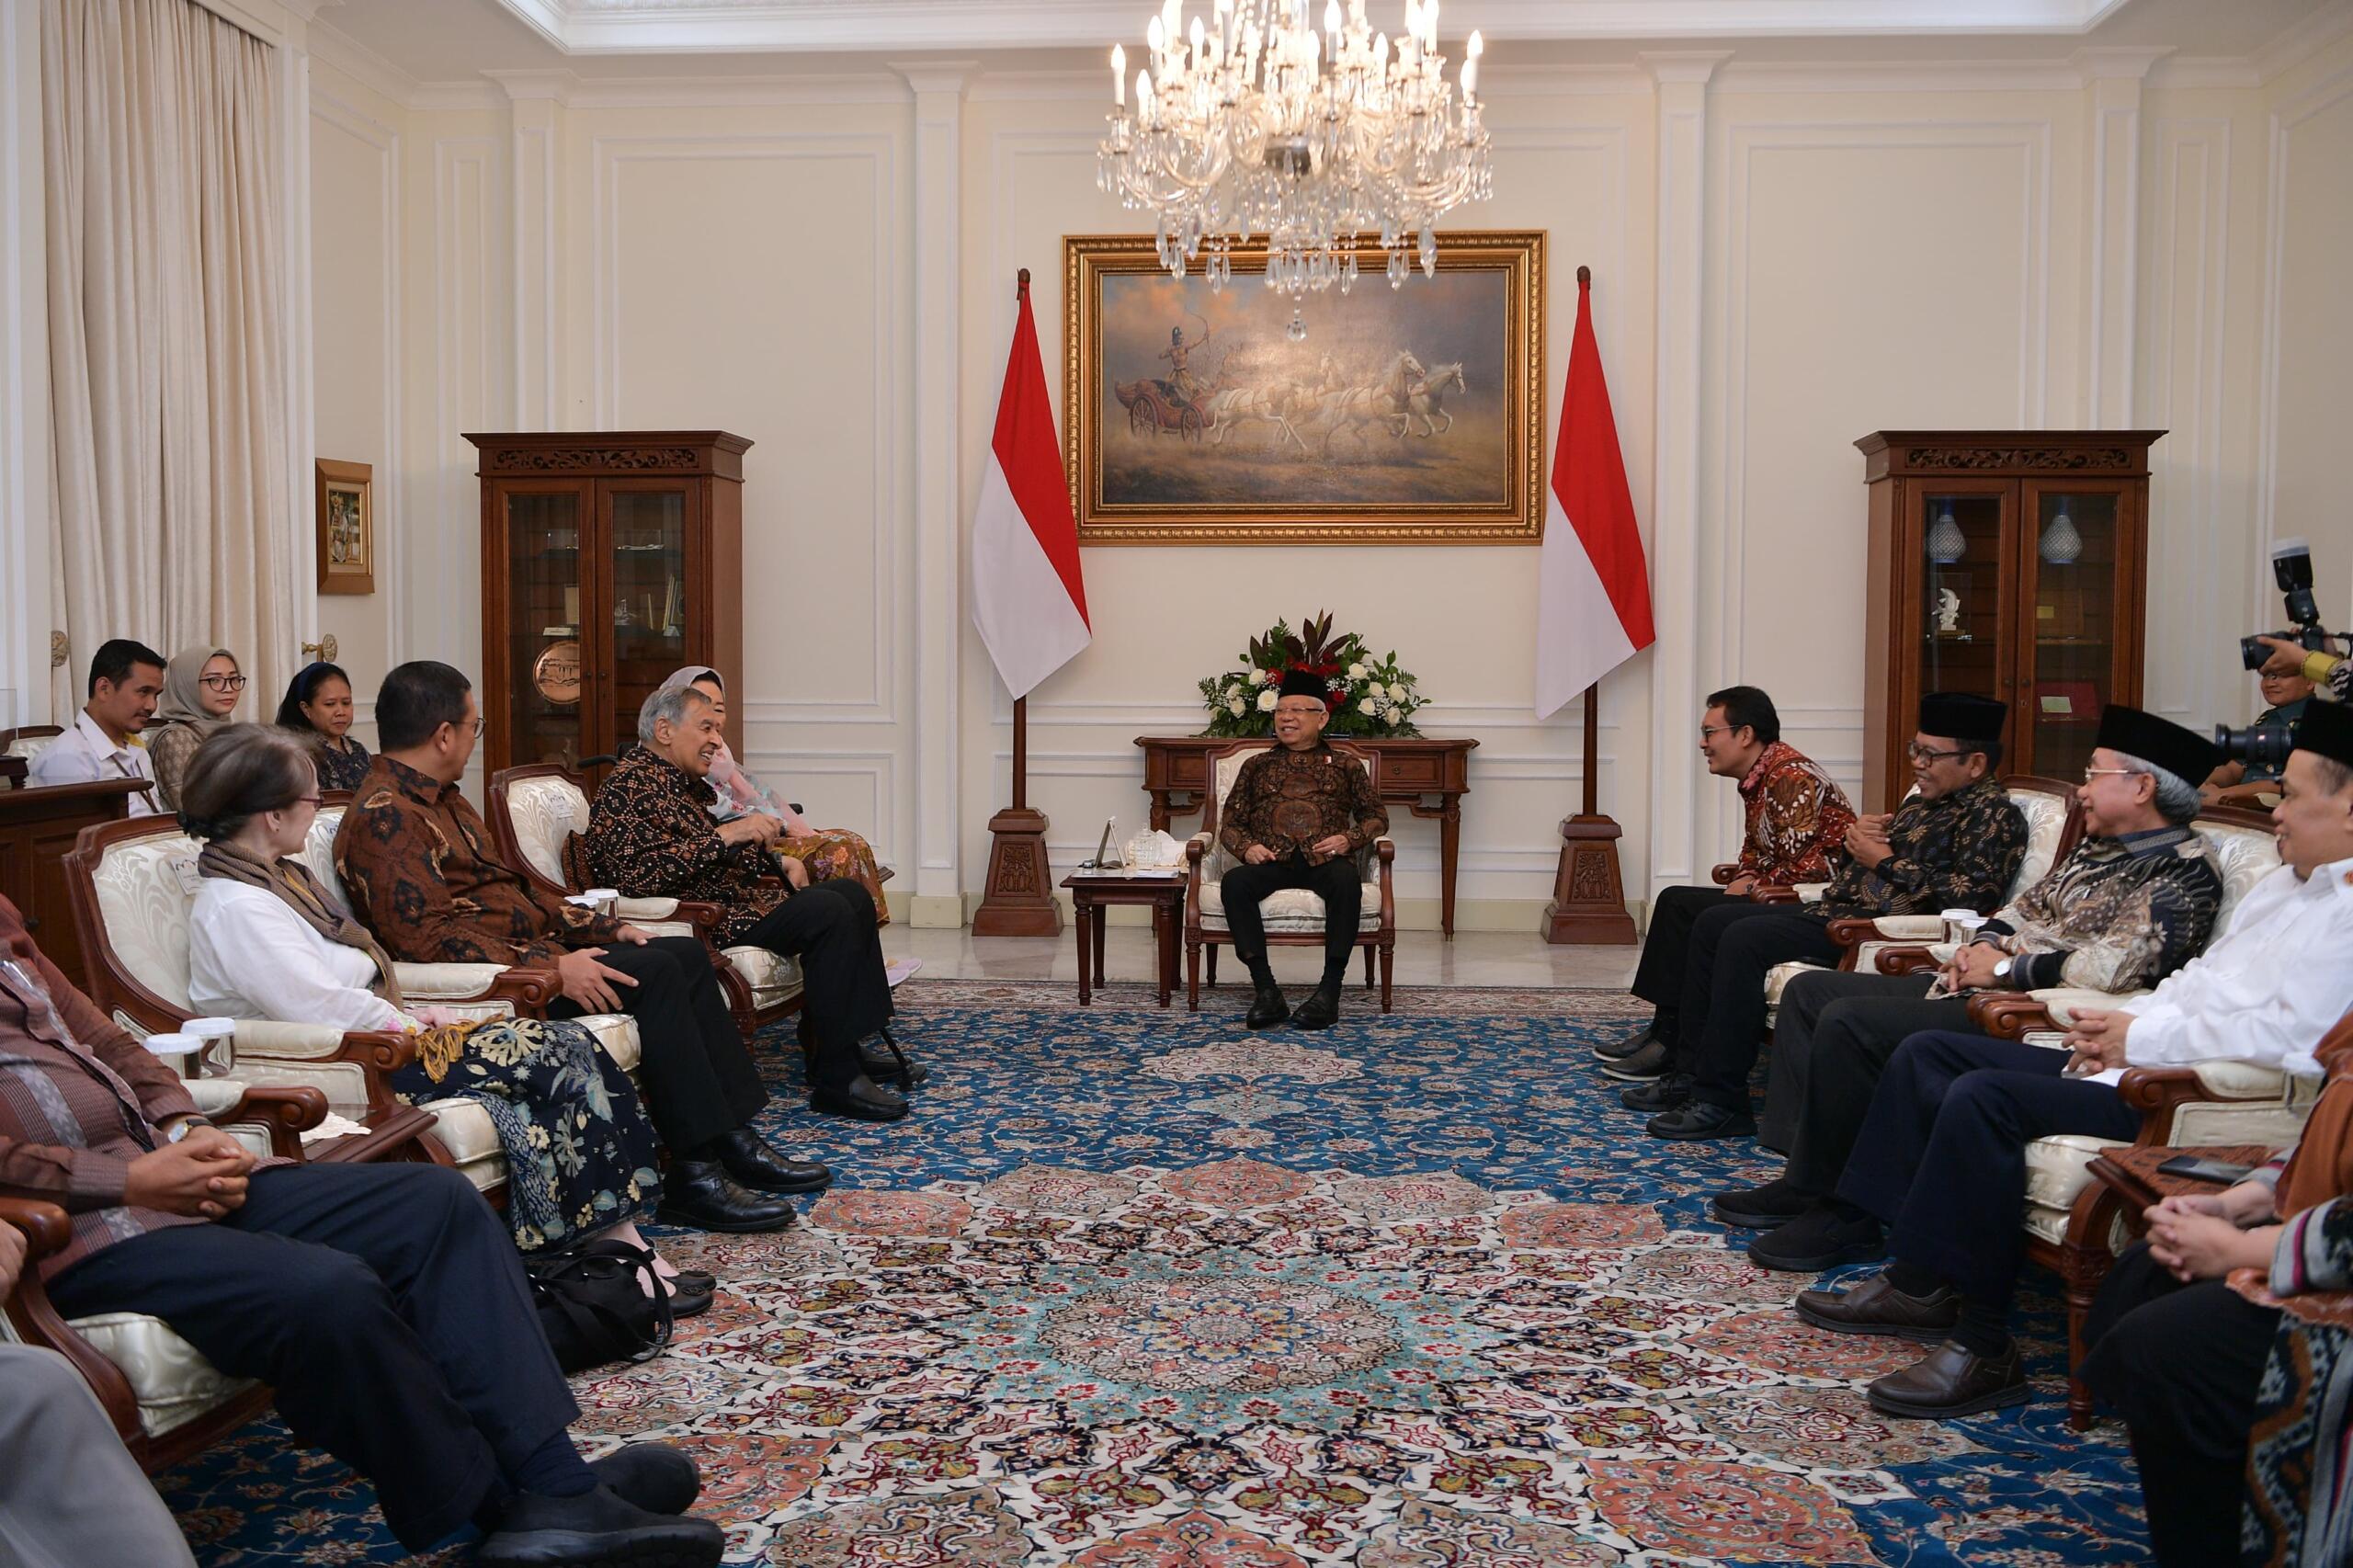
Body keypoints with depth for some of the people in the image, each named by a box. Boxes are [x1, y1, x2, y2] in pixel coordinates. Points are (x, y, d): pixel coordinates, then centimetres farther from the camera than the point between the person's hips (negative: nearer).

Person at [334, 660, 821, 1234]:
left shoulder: (439, 799, 19)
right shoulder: (384, 816, -15)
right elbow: (426, 938, -25)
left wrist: (604, 928, 14)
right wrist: (551, 968, -27)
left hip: (530, 948, 11)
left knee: (685, 954, 3)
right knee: (652, 972, -24)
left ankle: (733, 1141, 1)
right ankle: (693, 1176, -22)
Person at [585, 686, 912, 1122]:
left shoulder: (685, 782, 19)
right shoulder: (629, 787, -13)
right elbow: (639, 874, -28)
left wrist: (777, 863, 13)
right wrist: (724, 836, -28)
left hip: (734, 898, 11)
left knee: (852, 894, 13)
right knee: (828, 911, -26)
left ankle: (845, 1049, 12)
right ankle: (835, 1080, -25)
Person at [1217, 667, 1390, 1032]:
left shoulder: (1345, 766, 20)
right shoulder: (1257, 766, 22)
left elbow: (1377, 816, 17)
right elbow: (1230, 821, 18)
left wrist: (1350, 838, -5)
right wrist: (1247, 847, -5)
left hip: (1325, 861, -1)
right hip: (1271, 861, 1)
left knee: (1347, 878, -38)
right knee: (1235, 881, -34)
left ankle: (1330, 990, -35)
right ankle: (1266, 990, -34)